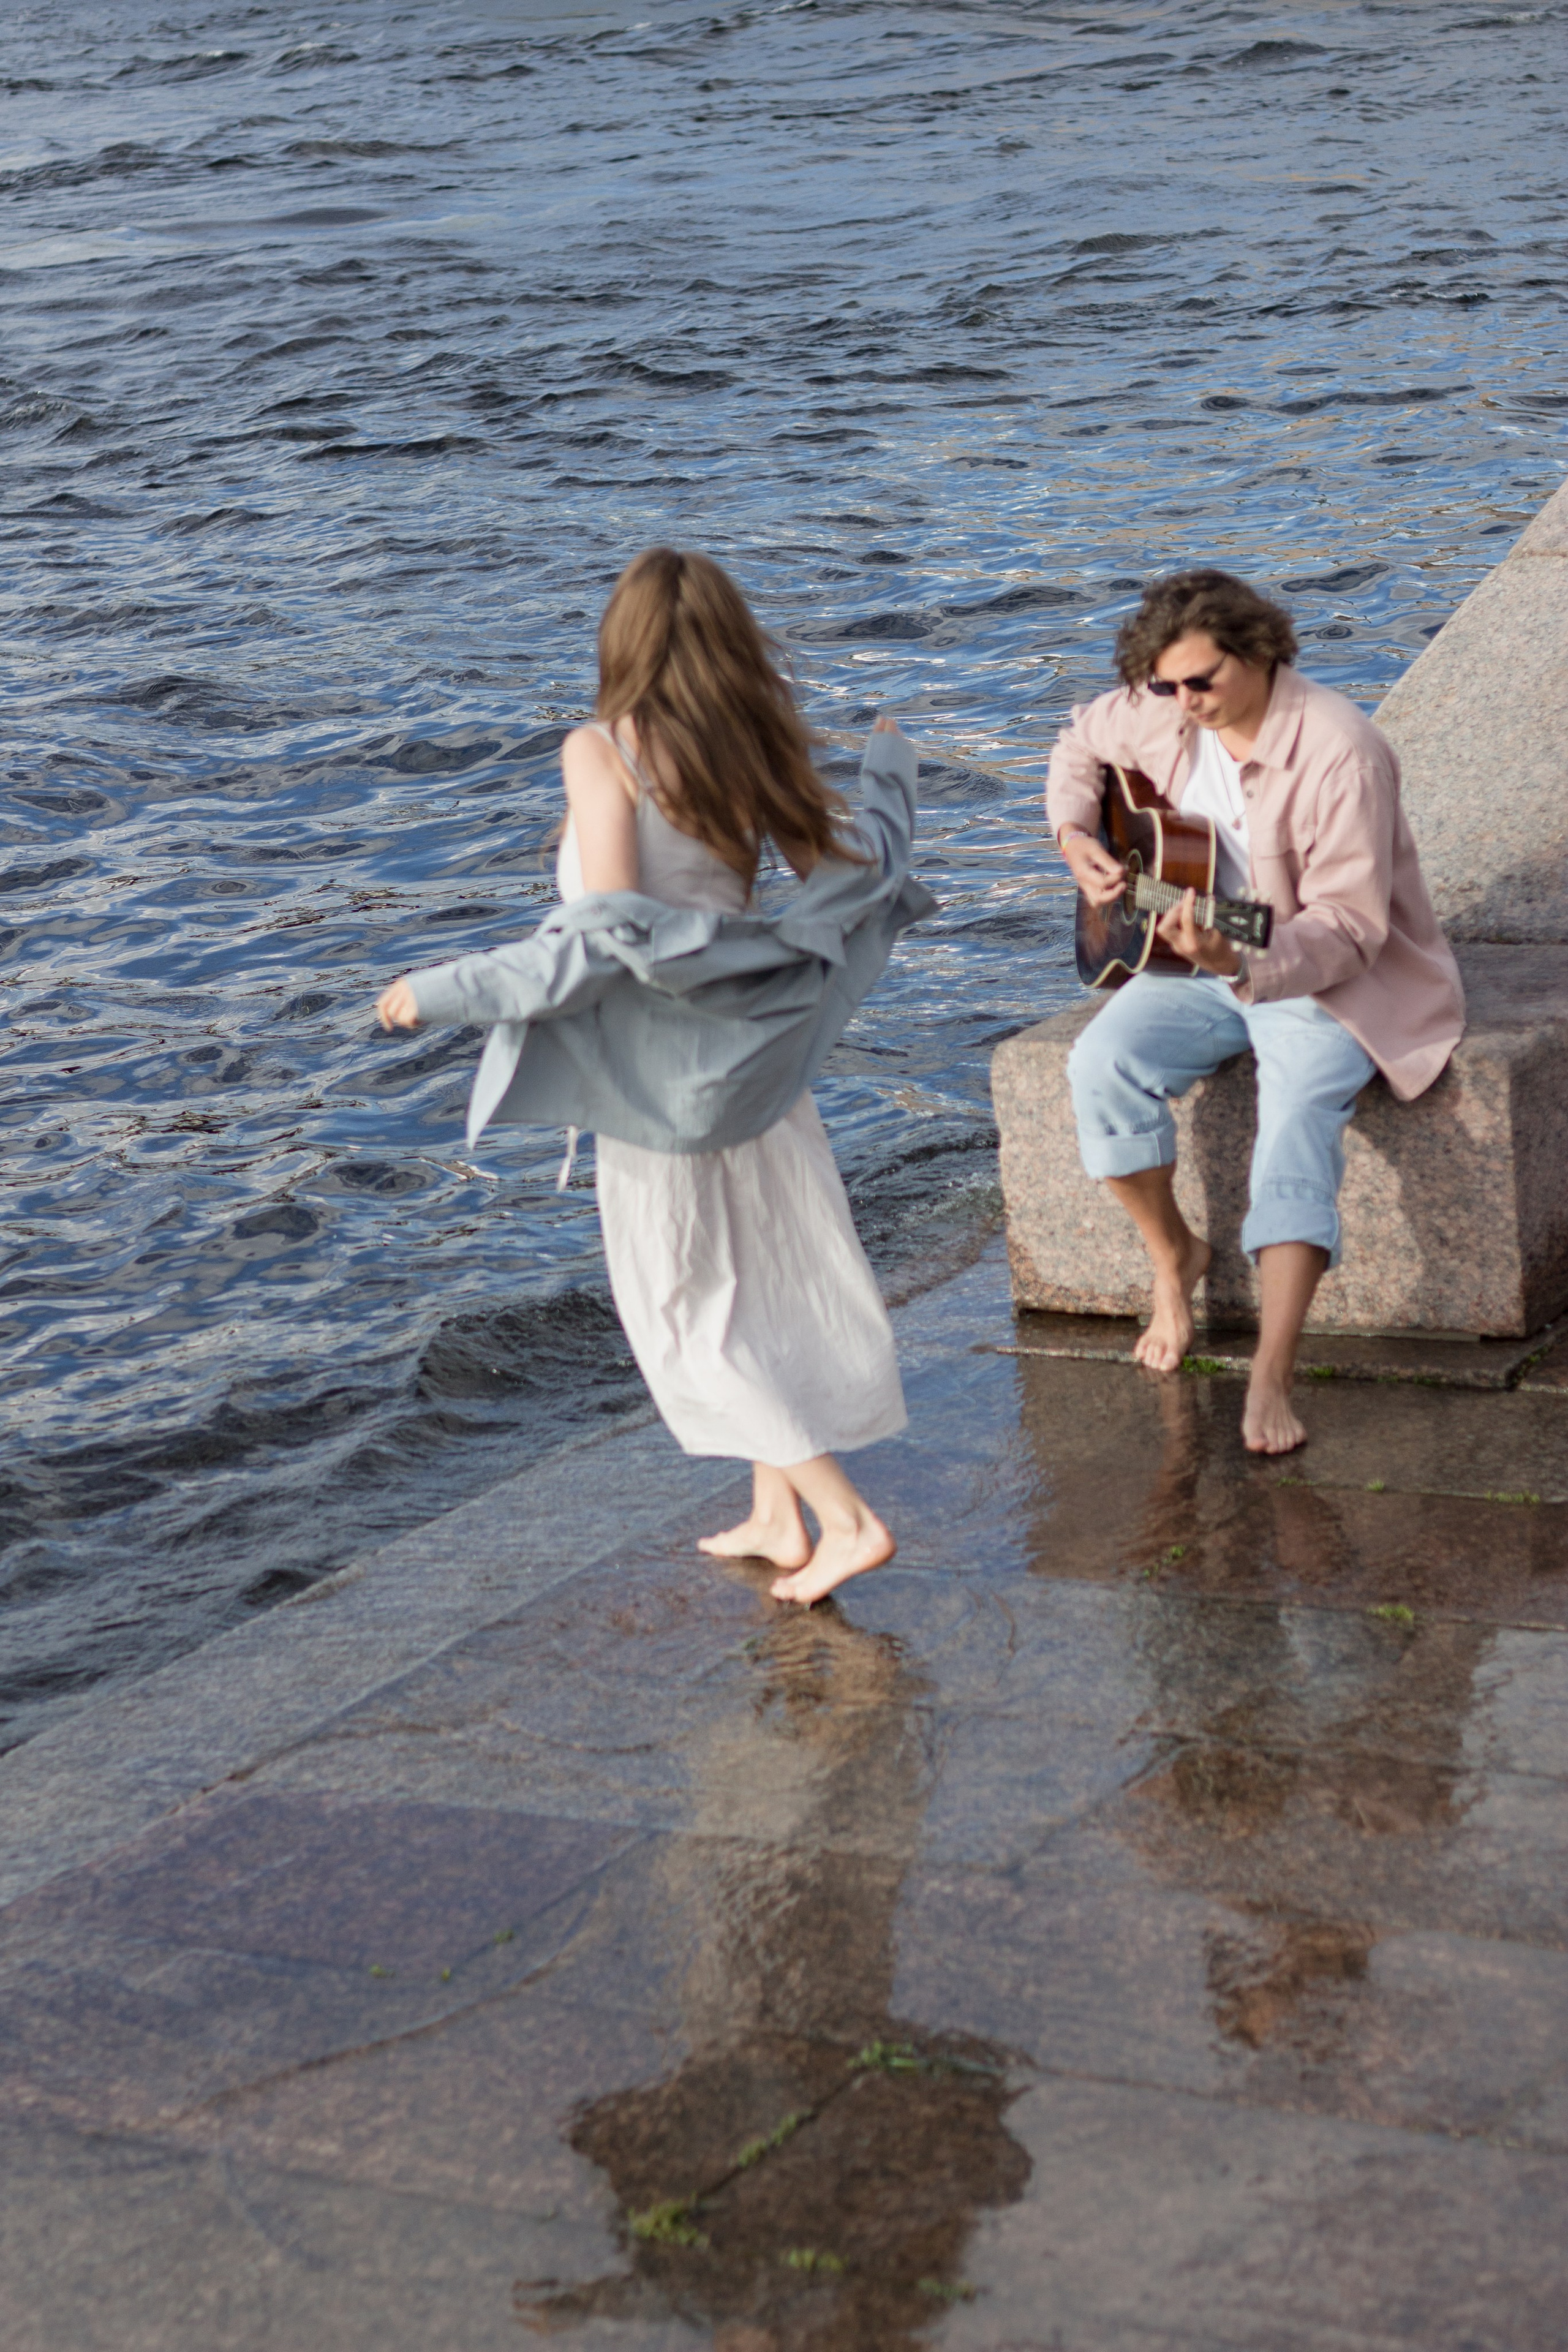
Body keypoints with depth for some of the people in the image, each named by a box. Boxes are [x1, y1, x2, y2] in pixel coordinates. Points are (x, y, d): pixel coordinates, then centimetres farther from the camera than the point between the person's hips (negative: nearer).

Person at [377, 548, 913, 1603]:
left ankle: (847, 1517, 0)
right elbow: (854, 877, 7)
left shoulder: (604, 753, -14)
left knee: (690, 1313, 6)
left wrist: (450, 988, -16)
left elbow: (610, 932, -21)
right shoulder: (754, 754, 1)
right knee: (773, 1281, 18)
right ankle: (779, 1514, 25)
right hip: (752, 1049, 6)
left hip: (659, 1068, -5)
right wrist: (890, 770, 26)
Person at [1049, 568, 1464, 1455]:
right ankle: (1175, 1255, 3)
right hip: (1205, 961, 6)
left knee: (1300, 1115, -31)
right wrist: (1077, 836, 1)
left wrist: (1242, 962, -45)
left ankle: (1271, 1384, -37)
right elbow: (1082, 744, 21)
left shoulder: (1338, 752, -25)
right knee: (1104, 1062, -21)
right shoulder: (1160, 715, -4)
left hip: (1337, 980, -6)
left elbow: (1349, 925, -28)